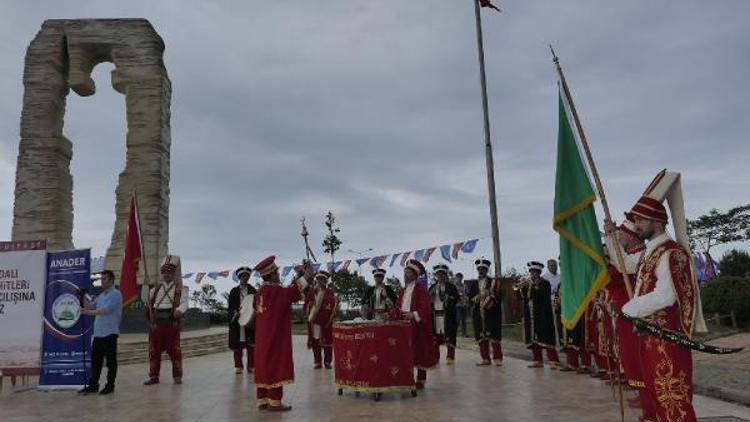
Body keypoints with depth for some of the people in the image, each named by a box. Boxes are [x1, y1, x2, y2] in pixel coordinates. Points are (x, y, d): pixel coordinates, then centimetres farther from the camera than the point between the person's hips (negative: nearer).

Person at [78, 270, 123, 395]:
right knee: (95, 360, 11)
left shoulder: (115, 294, -9)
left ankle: (110, 386, 8)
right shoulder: (101, 295, 19)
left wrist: (88, 312, -23)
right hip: (98, 333, 8)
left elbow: (105, 310, -19)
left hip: (109, 333, -8)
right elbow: (90, 306, 18)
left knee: (110, 361, 0)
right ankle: (93, 385, 19)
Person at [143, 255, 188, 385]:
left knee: (174, 350, 1)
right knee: (154, 350, 7)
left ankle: (177, 376, 10)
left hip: (172, 322, -4)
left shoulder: (180, 289, 4)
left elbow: (184, 302, -9)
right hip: (157, 322, 4)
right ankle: (153, 376, 18)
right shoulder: (156, 289, 18)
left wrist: (179, 310, -31)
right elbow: (148, 302, 20)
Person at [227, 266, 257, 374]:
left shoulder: (253, 291, 6)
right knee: (237, 344, 3)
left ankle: (251, 366, 9)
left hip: (250, 321, 0)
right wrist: (234, 313, -13)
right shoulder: (234, 291, 7)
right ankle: (238, 366, 13)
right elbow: (230, 306, 5)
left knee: (251, 344, 1)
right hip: (237, 322, 0)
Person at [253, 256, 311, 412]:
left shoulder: (260, 291, 9)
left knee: (264, 366, 11)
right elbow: (293, 293, -21)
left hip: (263, 338, 9)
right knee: (275, 366, -3)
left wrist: (297, 277, 17)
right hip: (276, 338, -9)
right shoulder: (275, 290, -17)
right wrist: (306, 275, -9)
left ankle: (262, 400, 17)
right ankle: (274, 402, 1)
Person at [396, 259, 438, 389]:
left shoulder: (421, 289, -8)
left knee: (420, 352, 0)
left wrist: (413, 314, -32)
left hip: (418, 326, -7)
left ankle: (421, 380, 8)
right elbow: (398, 305, 17)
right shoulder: (404, 290, 16)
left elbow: (425, 308, -17)